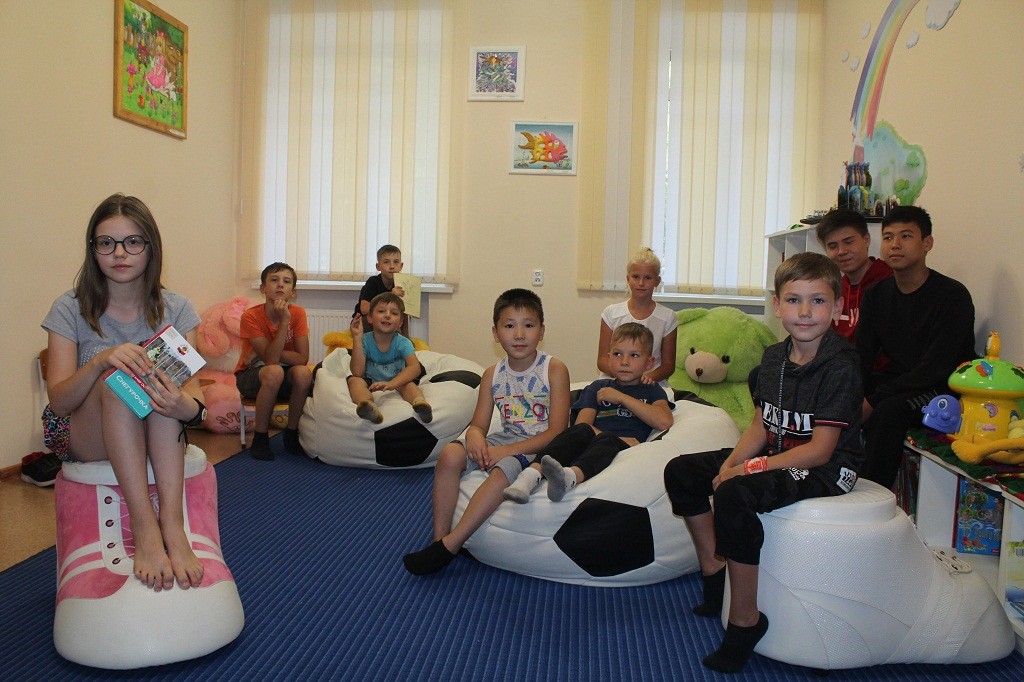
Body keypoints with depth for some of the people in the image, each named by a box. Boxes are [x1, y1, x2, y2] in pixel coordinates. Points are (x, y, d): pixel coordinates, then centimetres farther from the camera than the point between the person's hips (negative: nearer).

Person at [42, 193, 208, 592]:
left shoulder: (175, 310, -2)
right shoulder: (69, 310, -5)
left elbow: (190, 390, -15)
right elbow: (57, 402, -14)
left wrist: (188, 407, -40)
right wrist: (101, 361, -34)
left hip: (153, 434, 1)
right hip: (82, 437, -1)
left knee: (161, 380, -30)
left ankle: (172, 521, -37)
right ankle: (144, 526, -39)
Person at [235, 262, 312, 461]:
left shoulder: (298, 313, -11)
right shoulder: (251, 316, -19)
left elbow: (302, 358, -17)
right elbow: (271, 359, -28)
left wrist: (265, 352, -21)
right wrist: (284, 320, -32)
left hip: (285, 379, 3)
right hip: (251, 376, -3)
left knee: (303, 373, -31)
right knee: (274, 372, -36)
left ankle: (291, 434, -9)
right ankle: (260, 437, -18)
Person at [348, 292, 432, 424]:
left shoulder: (403, 343, -8)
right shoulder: (365, 341, -7)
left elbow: (415, 367, -26)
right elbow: (357, 372, -18)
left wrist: (391, 384, -44)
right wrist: (357, 338, -23)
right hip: (370, 384, 0)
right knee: (354, 380, -28)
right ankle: (368, 406, -59)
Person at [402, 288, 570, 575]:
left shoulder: (554, 369, -9)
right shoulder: (492, 375, 5)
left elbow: (556, 431, -15)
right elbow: (478, 424, 5)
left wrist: (506, 450, -23)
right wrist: (475, 437, -22)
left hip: (540, 446, -5)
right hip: (504, 440, 5)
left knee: (505, 468, -36)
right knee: (450, 454, -21)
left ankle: (450, 545, -30)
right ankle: (439, 538, -15)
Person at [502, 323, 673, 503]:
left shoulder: (652, 391, 25)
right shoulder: (598, 388, 28)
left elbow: (664, 422, 1)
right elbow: (581, 424, 10)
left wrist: (621, 397, 4)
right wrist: (618, 439, -9)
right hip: (589, 443, 2)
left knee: (607, 441, -36)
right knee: (582, 431, -32)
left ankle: (569, 477, -66)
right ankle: (532, 473, -54)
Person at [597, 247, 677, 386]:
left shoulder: (667, 317, 7)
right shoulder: (611, 313, 8)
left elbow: (668, 365, 10)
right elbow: (602, 360, 7)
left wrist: (650, 376, -12)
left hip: (652, 385, 0)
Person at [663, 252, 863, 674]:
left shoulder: (840, 368, -19)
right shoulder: (773, 358, 5)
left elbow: (819, 450, -22)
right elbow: (760, 426, 8)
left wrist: (750, 469, -23)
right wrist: (732, 463, -10)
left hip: (824, 471, -9)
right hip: (775, 457, 9)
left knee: (734, 495, -33)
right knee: (681, 472, 3)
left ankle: (745, 621, -19)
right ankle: (713, 572, 17)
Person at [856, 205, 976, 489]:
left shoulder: (953, 295, -13)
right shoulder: (878, 293, 6)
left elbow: (935, 369, -20)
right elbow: (862, 357, 2)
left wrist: (873, 400, -24)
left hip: (943, 389, -6)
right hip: (895, 379, 6)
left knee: (890, 410, -35)